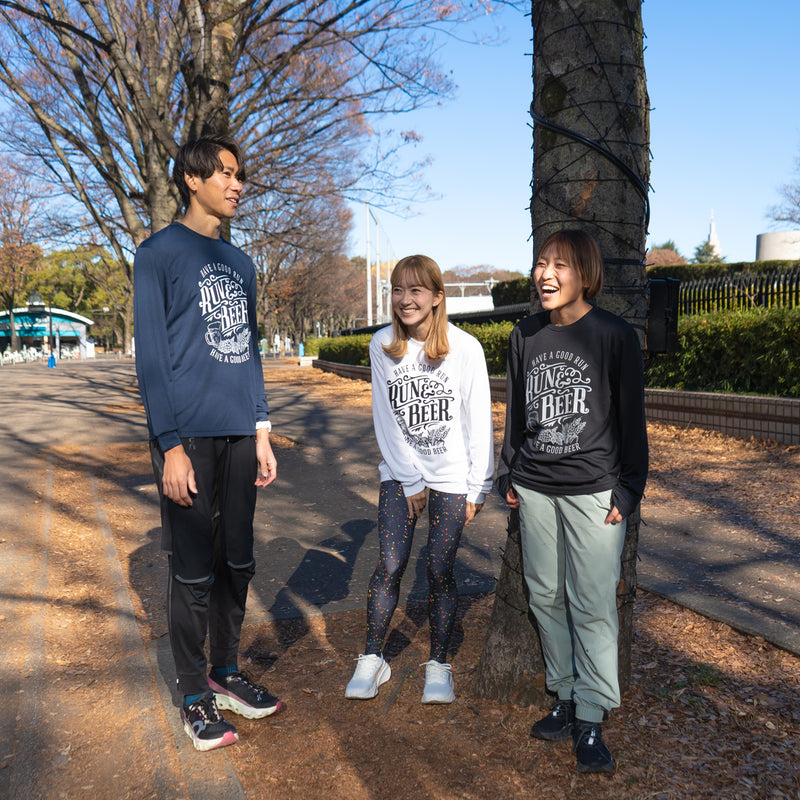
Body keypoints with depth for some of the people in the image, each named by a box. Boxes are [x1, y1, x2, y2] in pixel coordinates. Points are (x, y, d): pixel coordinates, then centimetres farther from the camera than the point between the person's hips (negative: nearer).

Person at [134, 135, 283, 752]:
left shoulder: (241, 263, 16)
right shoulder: (160, 253, -2)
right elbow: (151, 357, -8)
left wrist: (262, 433, 12)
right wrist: (171, 445, -14)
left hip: (240, 435, 6)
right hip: (190, 438, -6)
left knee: (238, 562, 13)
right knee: (195, 574, 2)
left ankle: (227, 672, 30)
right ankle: (195, 696, 19)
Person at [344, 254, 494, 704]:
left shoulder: (465, 348, -9)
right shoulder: (383, 345, -4)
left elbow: (479, 422, -5)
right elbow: (387, 420, -2)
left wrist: (479, 486, -5)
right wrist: (411, 481, -3)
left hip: (452, 477, -1)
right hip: (400, 474, 2)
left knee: (441, 572, 2)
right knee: (390, 567, 0)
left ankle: (439, 665, 19)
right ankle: (373, 659, 17)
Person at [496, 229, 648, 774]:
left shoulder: (615, 337, -5)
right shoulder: (525, 336, 7)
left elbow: (631, 418, -3)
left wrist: (629, 489, -5)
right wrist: (509, 473, 13)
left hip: (594, 489, -4)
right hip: (535, 489, 5)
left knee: (593, 605, -2)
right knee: (546, 595, 10)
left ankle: (591, 721, 12)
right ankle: (565, 698, 26)